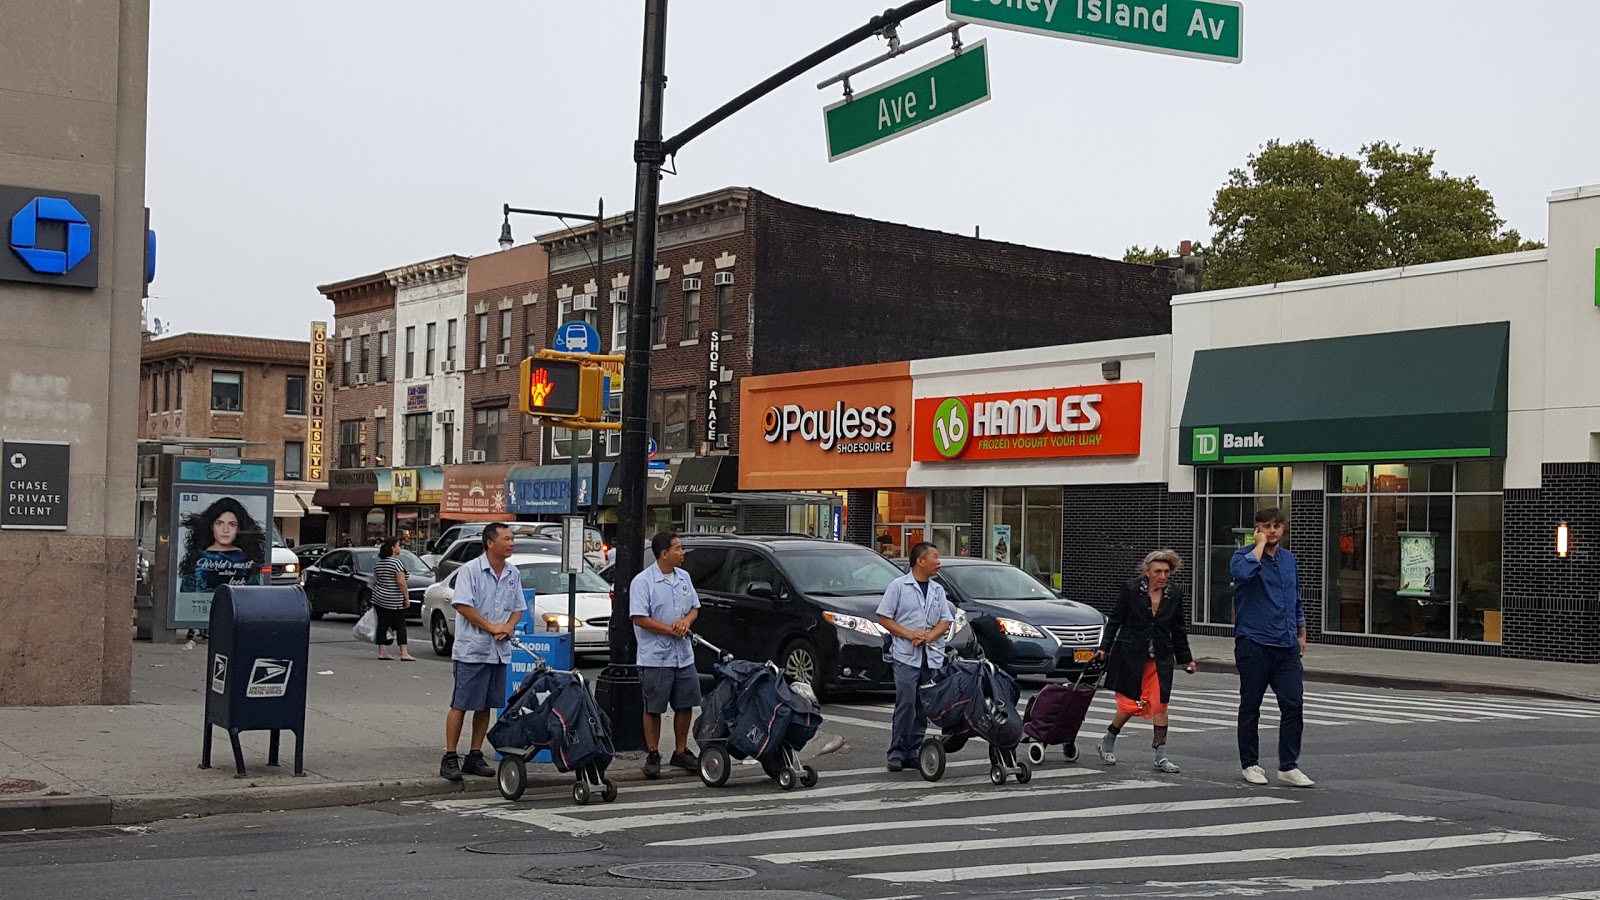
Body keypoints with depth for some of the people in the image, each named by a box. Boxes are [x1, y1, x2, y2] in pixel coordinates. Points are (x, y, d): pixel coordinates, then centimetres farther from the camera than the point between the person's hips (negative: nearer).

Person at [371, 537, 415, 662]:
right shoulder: (397, 562, -13)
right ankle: (404, 653, -6)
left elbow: (374, 581, 17)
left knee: (382, 625, 8)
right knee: (400, 626, -3)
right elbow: (401, 582, -18)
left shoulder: (379, 563, 10)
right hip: (394, 602, -7)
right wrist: (407, 597, -11)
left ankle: (382, 652, 7)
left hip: (378, 599, 7)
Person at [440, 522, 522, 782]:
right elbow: (462, 605, -15)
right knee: (461, 705, -3)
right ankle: (450, 758, 2)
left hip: (500, 652, 6)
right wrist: (491, 627, -15)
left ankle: (475, 757, 18)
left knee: (485, 706, 10)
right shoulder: (471, 570, -9)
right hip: (472, 650, -6)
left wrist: (509, 627, -5)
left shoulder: (512, 573, 10)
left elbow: (518, 607, 16)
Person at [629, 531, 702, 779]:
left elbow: (694, 608, 16)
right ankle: (652, 756, 12)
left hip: (684, 655, 6)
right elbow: (639, 618, -16)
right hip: (656, 657, -6)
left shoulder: (684, 577, 10)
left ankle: (681, 752, 24)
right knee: (654, 709, 2)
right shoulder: (643, 581, -11)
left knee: (685, 705, 11)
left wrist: (686, 621, -7)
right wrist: (672, 630, -17)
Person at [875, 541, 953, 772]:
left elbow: (945, 622, 12)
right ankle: (897, 752, -4)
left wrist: (928, 636, -8)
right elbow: (883, 618, -2)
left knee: (924, 706, 4)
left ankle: (912, 751, 11)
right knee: (906, 703, -11)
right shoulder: (899, 586, 0)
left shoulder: (938, 590, 14)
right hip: (906, 655, -5)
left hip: (933, 656, 5)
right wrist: (909, 634, -12)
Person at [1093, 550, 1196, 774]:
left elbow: (1178, 629, 13)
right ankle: (1107, 743, 21)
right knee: (1130, 704, -1)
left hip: (1160, 658, 3)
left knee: (1160, 704, -3)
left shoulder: (1175, 594, 3)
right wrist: (1105, 647, -6)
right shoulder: (1131, 589, -7)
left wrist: (1185, 659, 14)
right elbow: (1115, 620, 0)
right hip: (1130, 656, -3)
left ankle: (1161, 756, 3)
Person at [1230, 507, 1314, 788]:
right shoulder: (1244, 555, -5)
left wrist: (1301, 634, 22)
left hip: (1287, 646, 5)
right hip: (1253, 645, -5)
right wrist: (1260, 544, -18)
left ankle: (1288, 766, 3)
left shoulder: (1288, 558, 14)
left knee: (1293, 704, -3)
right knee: (1250, 706, 5)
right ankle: (1249, 764, 17)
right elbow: (1243, 571, -31)